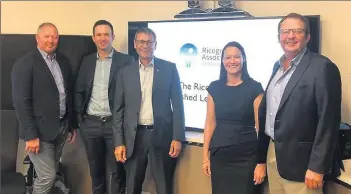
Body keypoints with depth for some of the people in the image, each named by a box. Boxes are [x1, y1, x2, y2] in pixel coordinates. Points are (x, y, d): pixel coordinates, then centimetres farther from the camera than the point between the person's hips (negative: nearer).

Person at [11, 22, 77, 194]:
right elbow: (21, 102, -16)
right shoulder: (24, 63, -11)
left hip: (62, 127, 6)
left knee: (52, 172, 15)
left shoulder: (64, 61, 9)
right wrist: (30, 135, -19)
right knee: (47, 176, -4)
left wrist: (72, 125, 13)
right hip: (40, 130, -6)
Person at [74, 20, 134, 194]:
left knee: (117, 171, 4)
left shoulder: (126, 61, -4)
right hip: (90, 123, 4)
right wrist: (80, 116, 4)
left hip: (115, 123, -4)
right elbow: (79, 91, 13)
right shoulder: (87, 61, 9)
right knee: (95, 169, 15)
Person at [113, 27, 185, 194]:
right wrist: (119, 142, -1)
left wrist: (178, 137, -7)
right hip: (134, 136, 2)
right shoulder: (125, 72, 5)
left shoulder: (169, 68, 1)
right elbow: (118, 109, 5)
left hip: (162, 135, -1)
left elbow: (177, 104, 0)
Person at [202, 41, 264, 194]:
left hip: (246, 157, -3)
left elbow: (260, 126, -6)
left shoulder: (254, 87, -5)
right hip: (218, 155, 3)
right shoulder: (214, 87, 4)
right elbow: (210, 123, 6)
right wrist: (205, 155, 4)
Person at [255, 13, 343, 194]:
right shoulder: (278, 66, 11)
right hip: (273, 155, 7)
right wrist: (261, 158, 14)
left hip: (300, 161, -7)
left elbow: (328, 120, -16)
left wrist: (317, 167, -18)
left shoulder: (323, 67, -12)